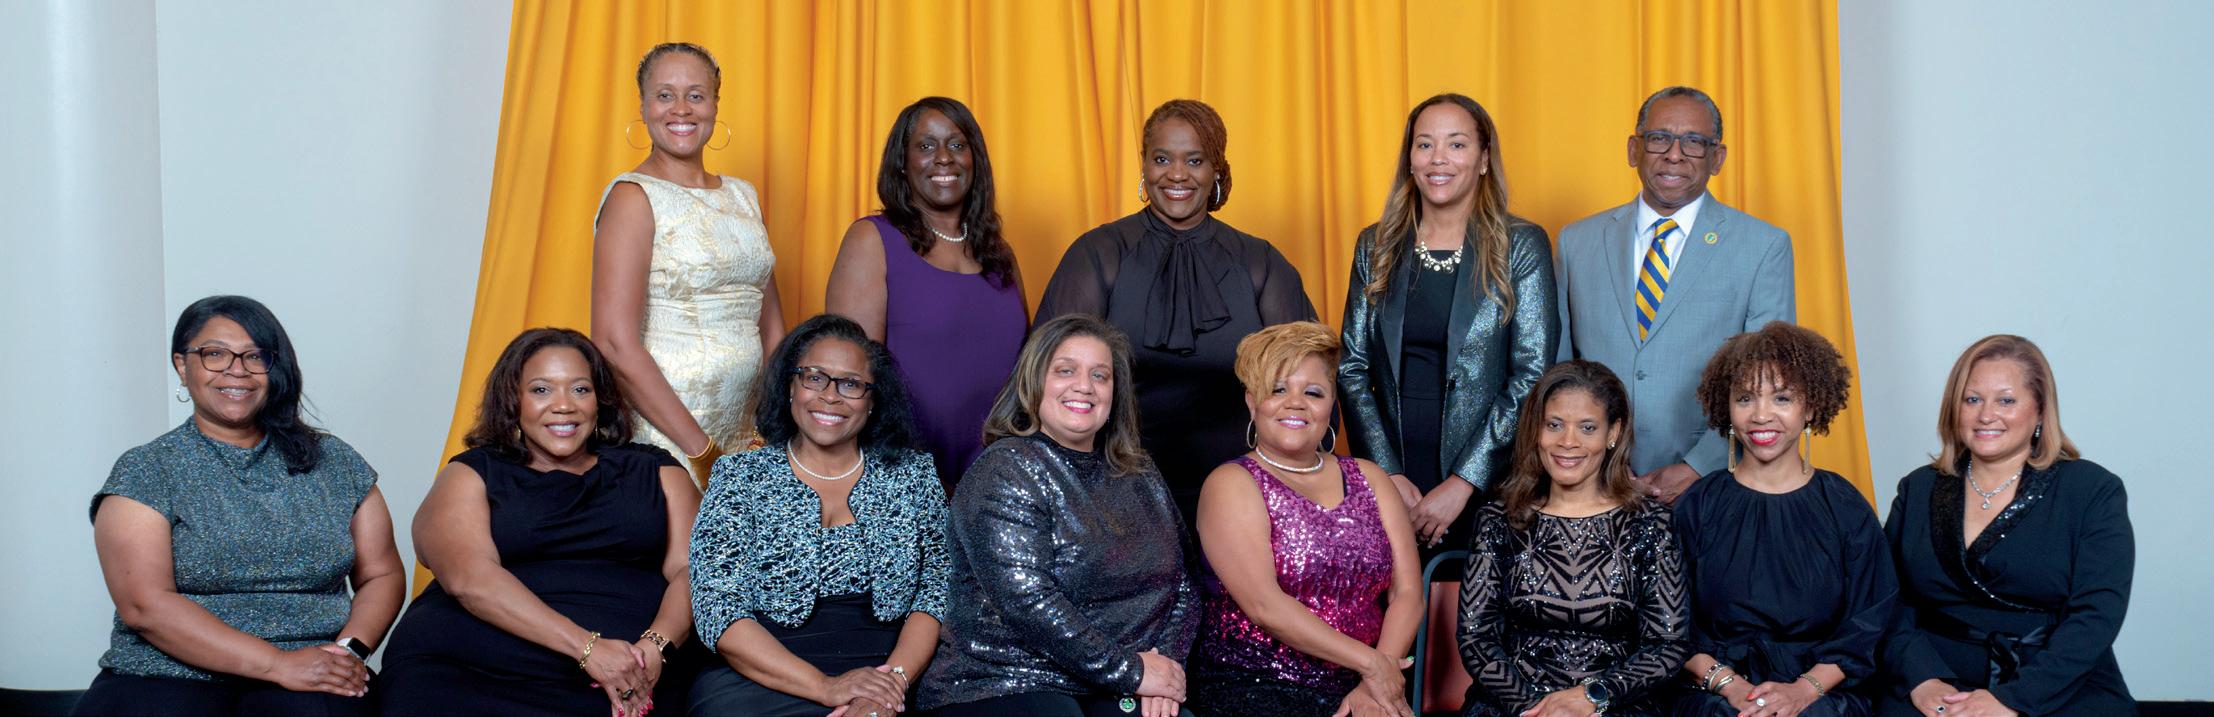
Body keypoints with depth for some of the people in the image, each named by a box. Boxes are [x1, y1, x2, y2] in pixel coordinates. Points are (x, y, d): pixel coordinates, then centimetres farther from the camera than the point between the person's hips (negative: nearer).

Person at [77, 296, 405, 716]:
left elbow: (381, 574, 13)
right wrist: (279, 664, -16)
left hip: (311, 670, 1)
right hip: (168, 676, -1)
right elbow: (145, 606, -8)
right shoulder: (144, 472, 3)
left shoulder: (335, 462, 13)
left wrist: (351, 650, -9)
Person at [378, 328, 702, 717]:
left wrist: (655, 647, -16)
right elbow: (468, 576, -6)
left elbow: (691, 570, 7)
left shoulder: (653, 472, 19)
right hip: (470, 672, 0)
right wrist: (587, 647, -18)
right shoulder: (470, 476, 12)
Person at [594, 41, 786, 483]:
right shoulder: (634, 197, -7)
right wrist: (701, 450, -17)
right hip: (662, 440, -6)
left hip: (741, 438, 6)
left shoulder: (742, 196, 13)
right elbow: (614, 345, -16)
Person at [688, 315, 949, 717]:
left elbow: (937, 593, 7)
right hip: (759, 682, 0)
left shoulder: (912, 475, 13)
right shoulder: (741, 477, 7)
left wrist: (895, 680, -12)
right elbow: (718, 608, -3)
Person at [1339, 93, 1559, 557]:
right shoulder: (1376, 247, 7)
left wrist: (1463, 483, -13)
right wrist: (1388, 475, -6)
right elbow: (1352, 368, 6)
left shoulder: (1521, 246, -2)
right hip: (1388, 486, 3)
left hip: (1489, 488, -2)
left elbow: (1533, 376, -7)